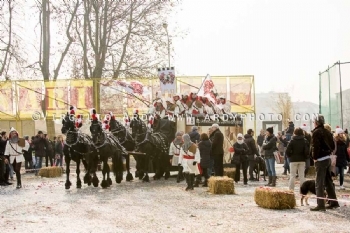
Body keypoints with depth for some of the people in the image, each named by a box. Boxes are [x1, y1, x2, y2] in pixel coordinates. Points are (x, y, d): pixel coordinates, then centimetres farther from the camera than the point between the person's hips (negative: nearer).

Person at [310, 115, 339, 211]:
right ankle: (334, 202, 22)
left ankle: (320, 205, -5)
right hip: (328, 158, 8)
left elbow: (315, 146, -20)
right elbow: (333, 146, 16)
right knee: (328, 181, 17)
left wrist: (315, 157, -10)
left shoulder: (316, 132, -13)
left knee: (319, 183, -5)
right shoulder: (327, 132, 13)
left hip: (320, 160, -8)